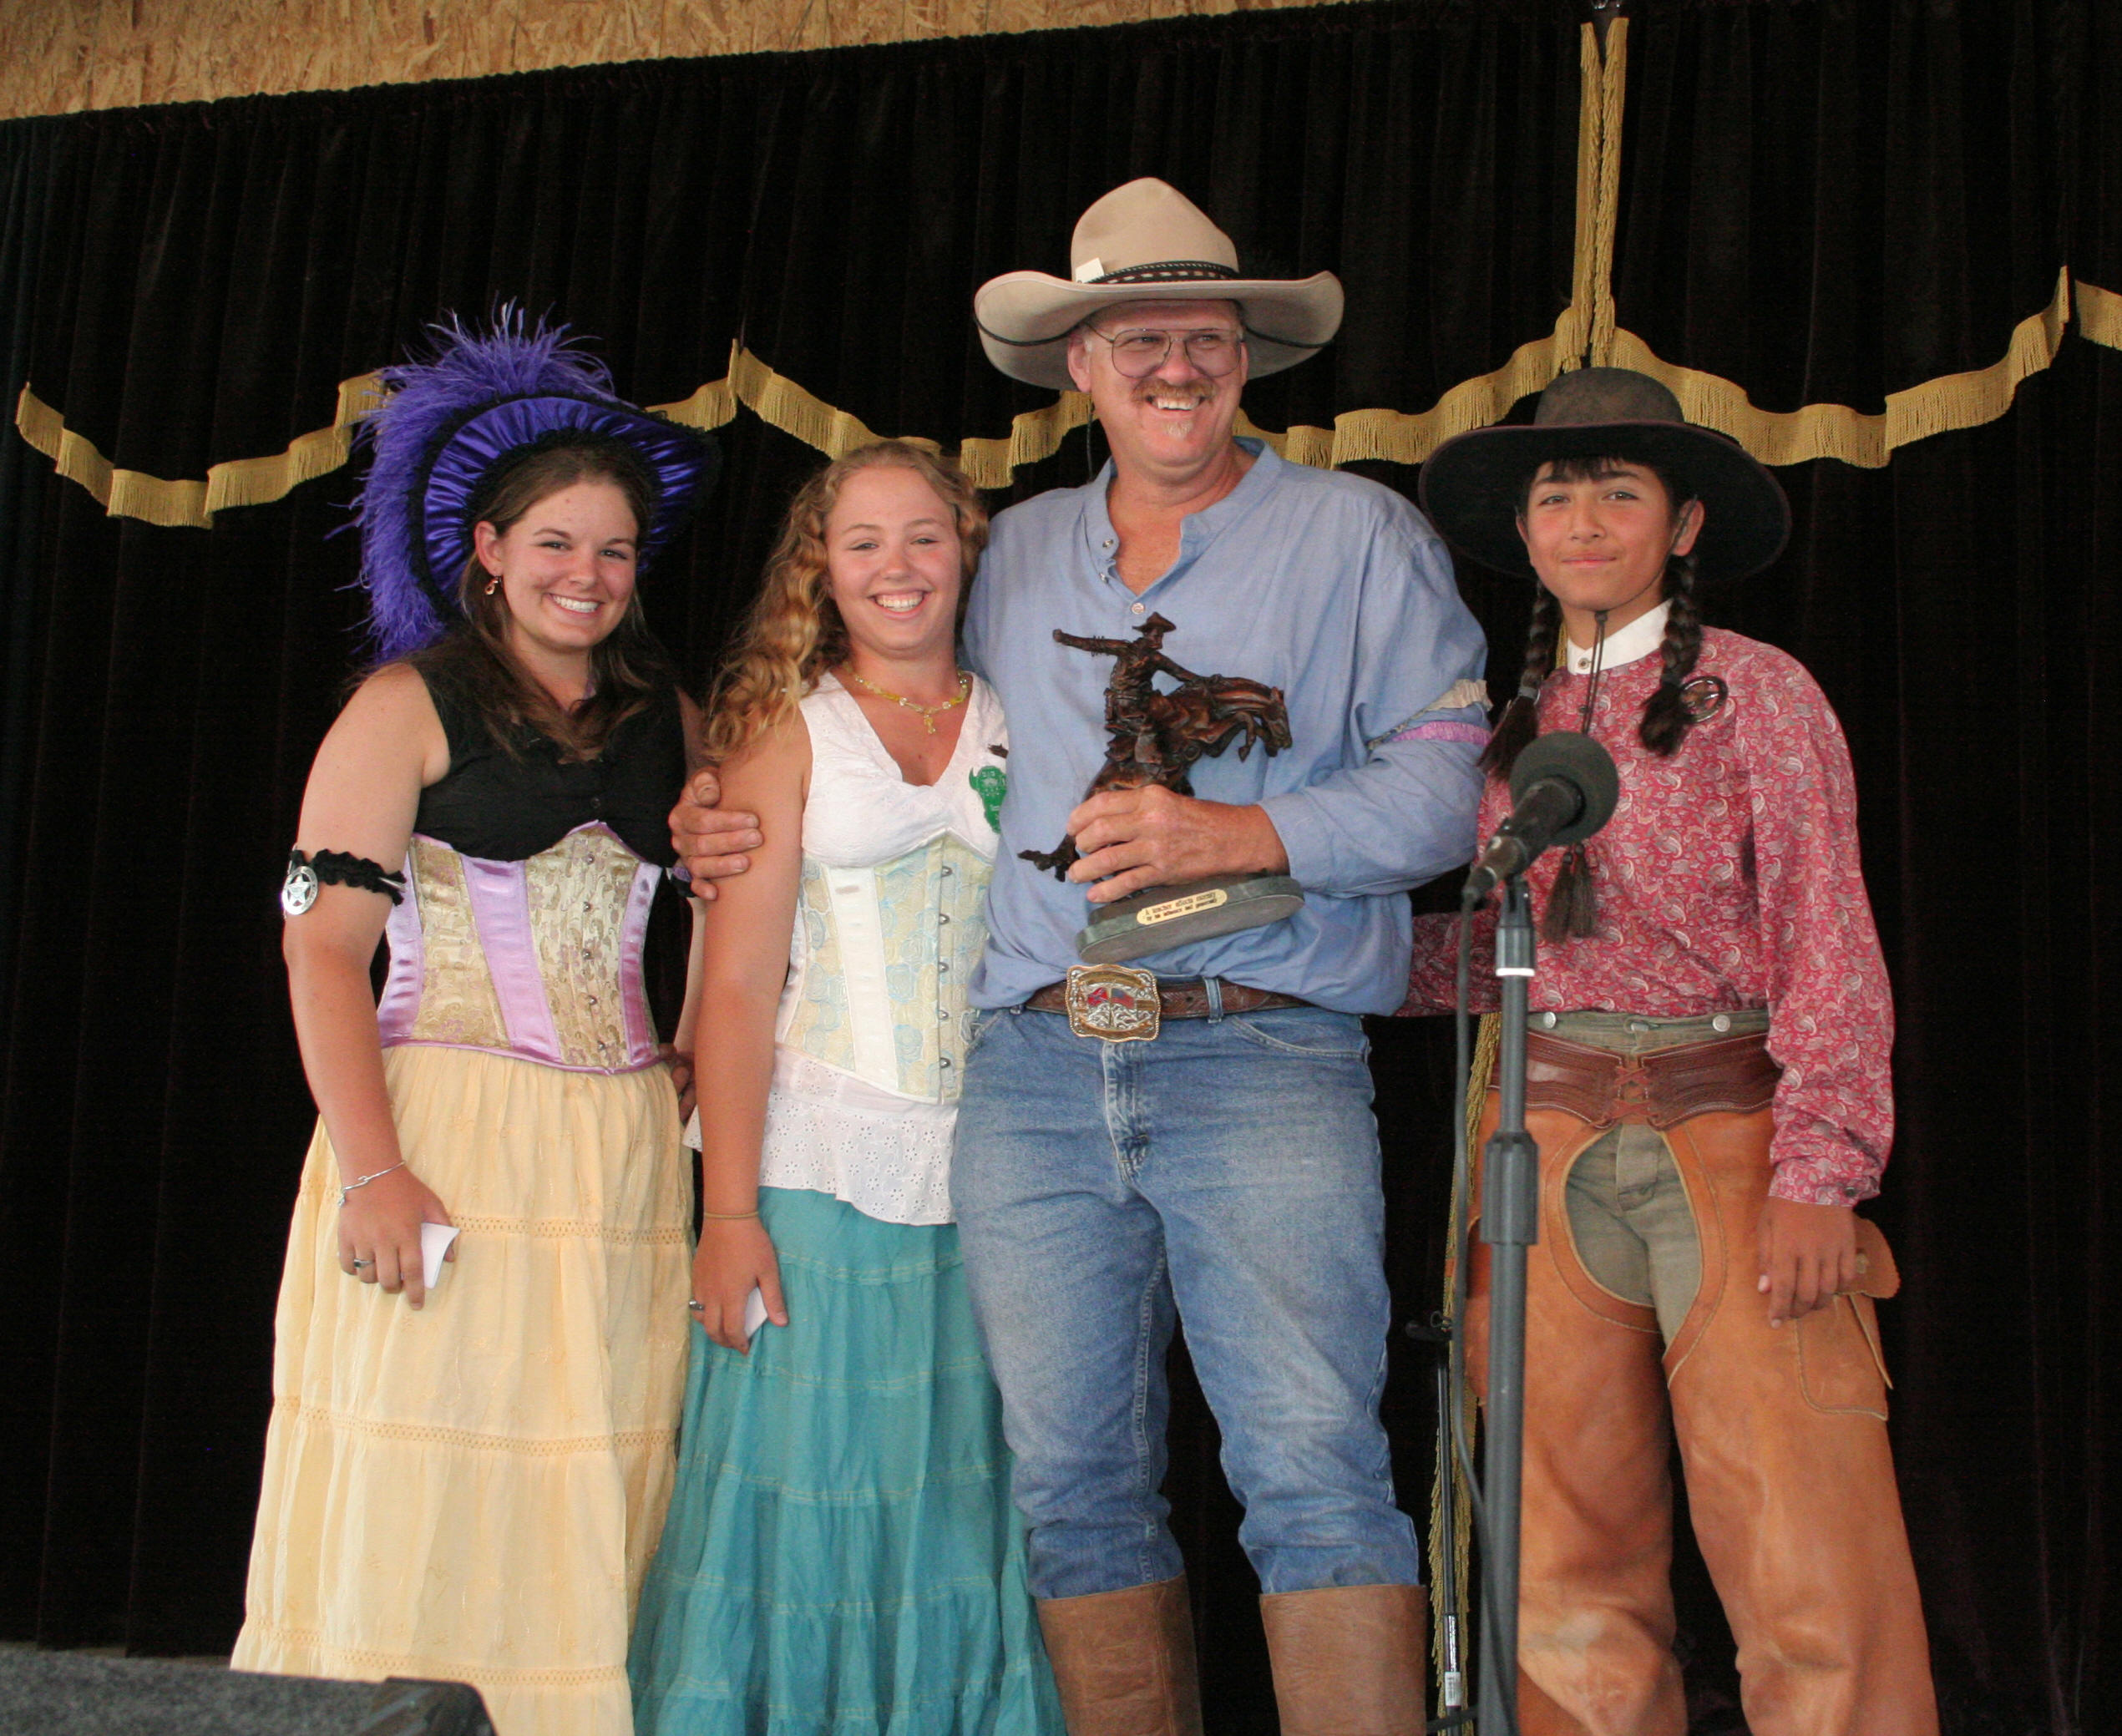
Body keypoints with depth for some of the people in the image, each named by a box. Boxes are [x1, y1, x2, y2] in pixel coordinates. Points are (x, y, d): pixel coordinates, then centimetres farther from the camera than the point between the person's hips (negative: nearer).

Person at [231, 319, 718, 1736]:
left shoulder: (667, 718, 15)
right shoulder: (413, 704, 1)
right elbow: (324, 942, -7)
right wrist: (370, 1169, -17)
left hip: (626, 1159, 5)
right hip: (446, 1139, -4)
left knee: (588, 1537, 4)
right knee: (419, 1522, -5)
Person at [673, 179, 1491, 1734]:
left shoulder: (1355, 533, 9)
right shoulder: (1013, 556, 21)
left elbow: (1445, 784, 0)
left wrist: (1236, 832, -12)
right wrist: (763, 829, 11)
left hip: (1259, 1059, -4)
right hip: (1031, 1070, 4)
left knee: (1317, 1470, -12)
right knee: (1076, 1481, 4)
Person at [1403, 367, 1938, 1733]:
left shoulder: (1759, 694, 2)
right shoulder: (1513, 722, 14)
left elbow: (1829, 943, -4)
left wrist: (1819, 1173, -14)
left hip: (1726, 1126, -3)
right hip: (1550, 1142, 4)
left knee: (1809, 1558, -9)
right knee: (1571, 1568, 4)